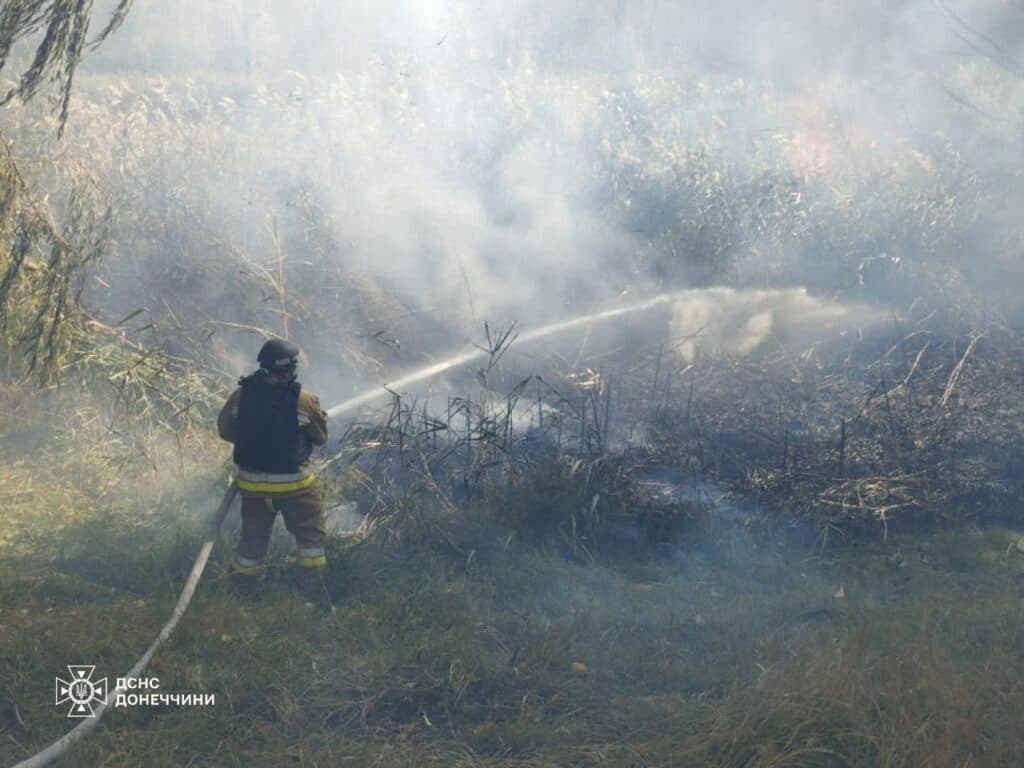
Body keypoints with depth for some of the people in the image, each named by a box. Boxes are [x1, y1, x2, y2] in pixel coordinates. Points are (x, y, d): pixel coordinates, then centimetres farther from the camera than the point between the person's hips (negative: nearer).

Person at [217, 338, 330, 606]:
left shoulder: (240, 395, -10)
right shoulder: (304, 400, -18)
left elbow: (225, 430, 4)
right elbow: (321, 437, -4)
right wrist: (318, 413, 14)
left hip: (252, 482, 4)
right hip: (294, 483, -4)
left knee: (253, 537, 19)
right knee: (310, 534, 13)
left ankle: (240, 592, 30)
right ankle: (312, 588, 11)